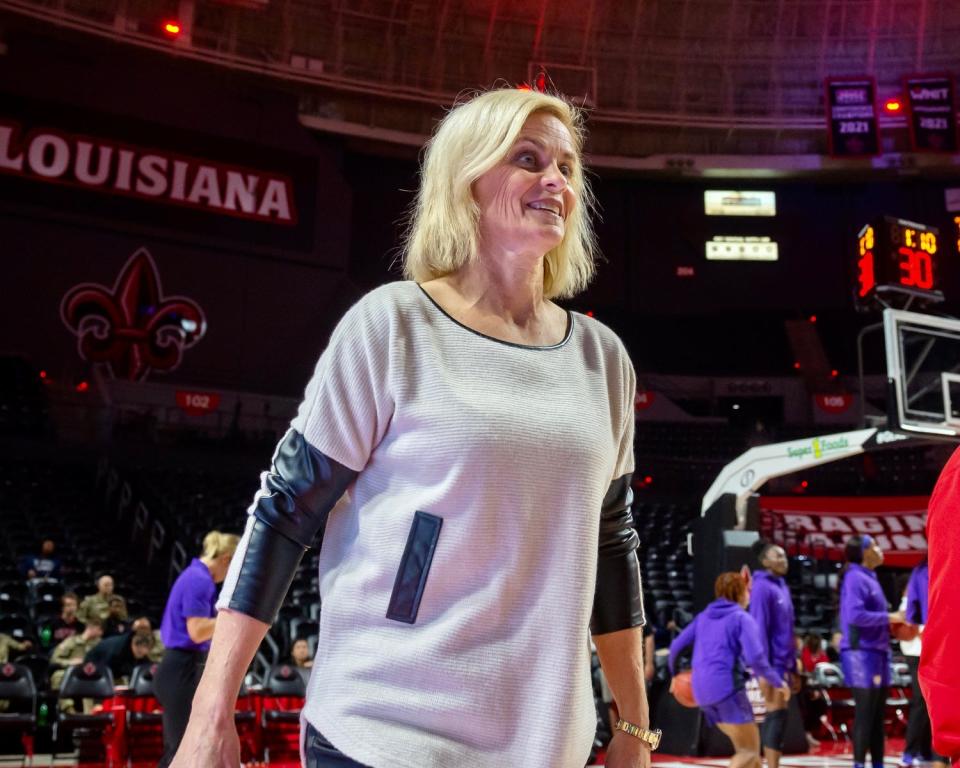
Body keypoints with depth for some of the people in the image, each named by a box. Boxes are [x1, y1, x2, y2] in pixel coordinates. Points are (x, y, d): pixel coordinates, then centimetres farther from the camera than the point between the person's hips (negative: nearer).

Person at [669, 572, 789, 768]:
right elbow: (755, 658, -14)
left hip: (703, 692, 7)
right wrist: (777, 682, -1)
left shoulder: (703, 616, 17)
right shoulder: (742, 618, -2)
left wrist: (676, 674, 31)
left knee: (748, 747, 19)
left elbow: (676, 646, 15)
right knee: (749, 752, -3)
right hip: (728, 687, -7)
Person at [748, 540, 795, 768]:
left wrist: (793, 667, 15)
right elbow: (759, 629, -16)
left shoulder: (782, 587, 15)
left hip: (784, 662, 8)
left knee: (779, 716, 9)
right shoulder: (762, 587, -11)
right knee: (777, 715, -8)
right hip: (771, 663, -8)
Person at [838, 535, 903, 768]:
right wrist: (888, 617, -16)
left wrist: (892, 624, 6)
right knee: (865, 714, -6)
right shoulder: (855, 577, -12)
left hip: (876, 653, 9)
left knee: (877, 715, 12)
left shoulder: (870, 577, 17)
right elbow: (855, 615, -24)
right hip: (861, 653, -9)